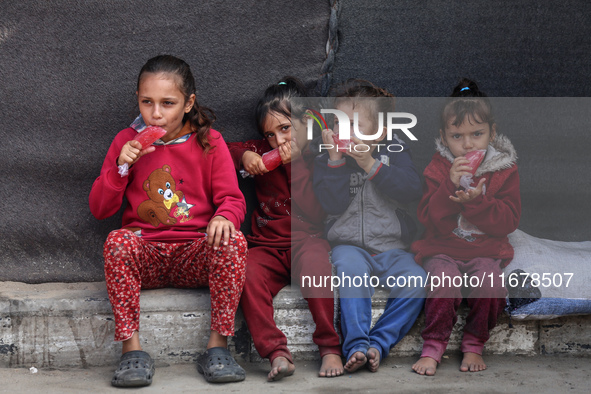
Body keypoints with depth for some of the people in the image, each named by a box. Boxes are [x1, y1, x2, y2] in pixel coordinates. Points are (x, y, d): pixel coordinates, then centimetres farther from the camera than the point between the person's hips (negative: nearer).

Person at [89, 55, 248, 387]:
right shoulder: (127, 141, 8)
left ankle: (218, 347, -24)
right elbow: (99, 209, 6)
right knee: (118, 241, -32)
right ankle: (132, 348, -28)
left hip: (196, 254, 0)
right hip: (144, 253, 1)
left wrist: (224, 216, -24)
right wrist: (121, 166, -10)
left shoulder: (209, 142, 5)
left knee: (234, 242, -30)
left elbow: (233, 199, 0)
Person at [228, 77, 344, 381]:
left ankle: (330, 349, -33)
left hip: (307, 241, -3)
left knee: (315, 257, -39)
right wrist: (243, 155, -1)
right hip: (268, 246, 3)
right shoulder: (263, 152, 14)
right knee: (248, 273, -32)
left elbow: (315, 213, -11)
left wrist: (296, 165, -14)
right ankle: (277, 354, -39)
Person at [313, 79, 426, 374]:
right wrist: (335, 161, -18)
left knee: (416, 281, -26)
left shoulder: (393, 153, 7)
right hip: (349, 245, -1)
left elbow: (411, 190, -11)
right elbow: (333, 205, -10)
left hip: (392, 247, 1)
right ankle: (356, 345, -36)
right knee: (351, 271, -35)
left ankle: (377, 343, -26)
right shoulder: (326, 161, 6)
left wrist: (370, 165, -18)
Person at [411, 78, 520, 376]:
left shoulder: (505, 170, 3)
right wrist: (451, 185, -22)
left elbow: (509, 221, -4)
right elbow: (428, 218, -8)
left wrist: (476, 201, -21)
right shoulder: (438, 169, 2)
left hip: (486, 249, 1)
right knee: (445, 281, -30)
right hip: (442, 248, 0)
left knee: (489, 283, -28)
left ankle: (473, 346, -5)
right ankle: (432, 348, -14)